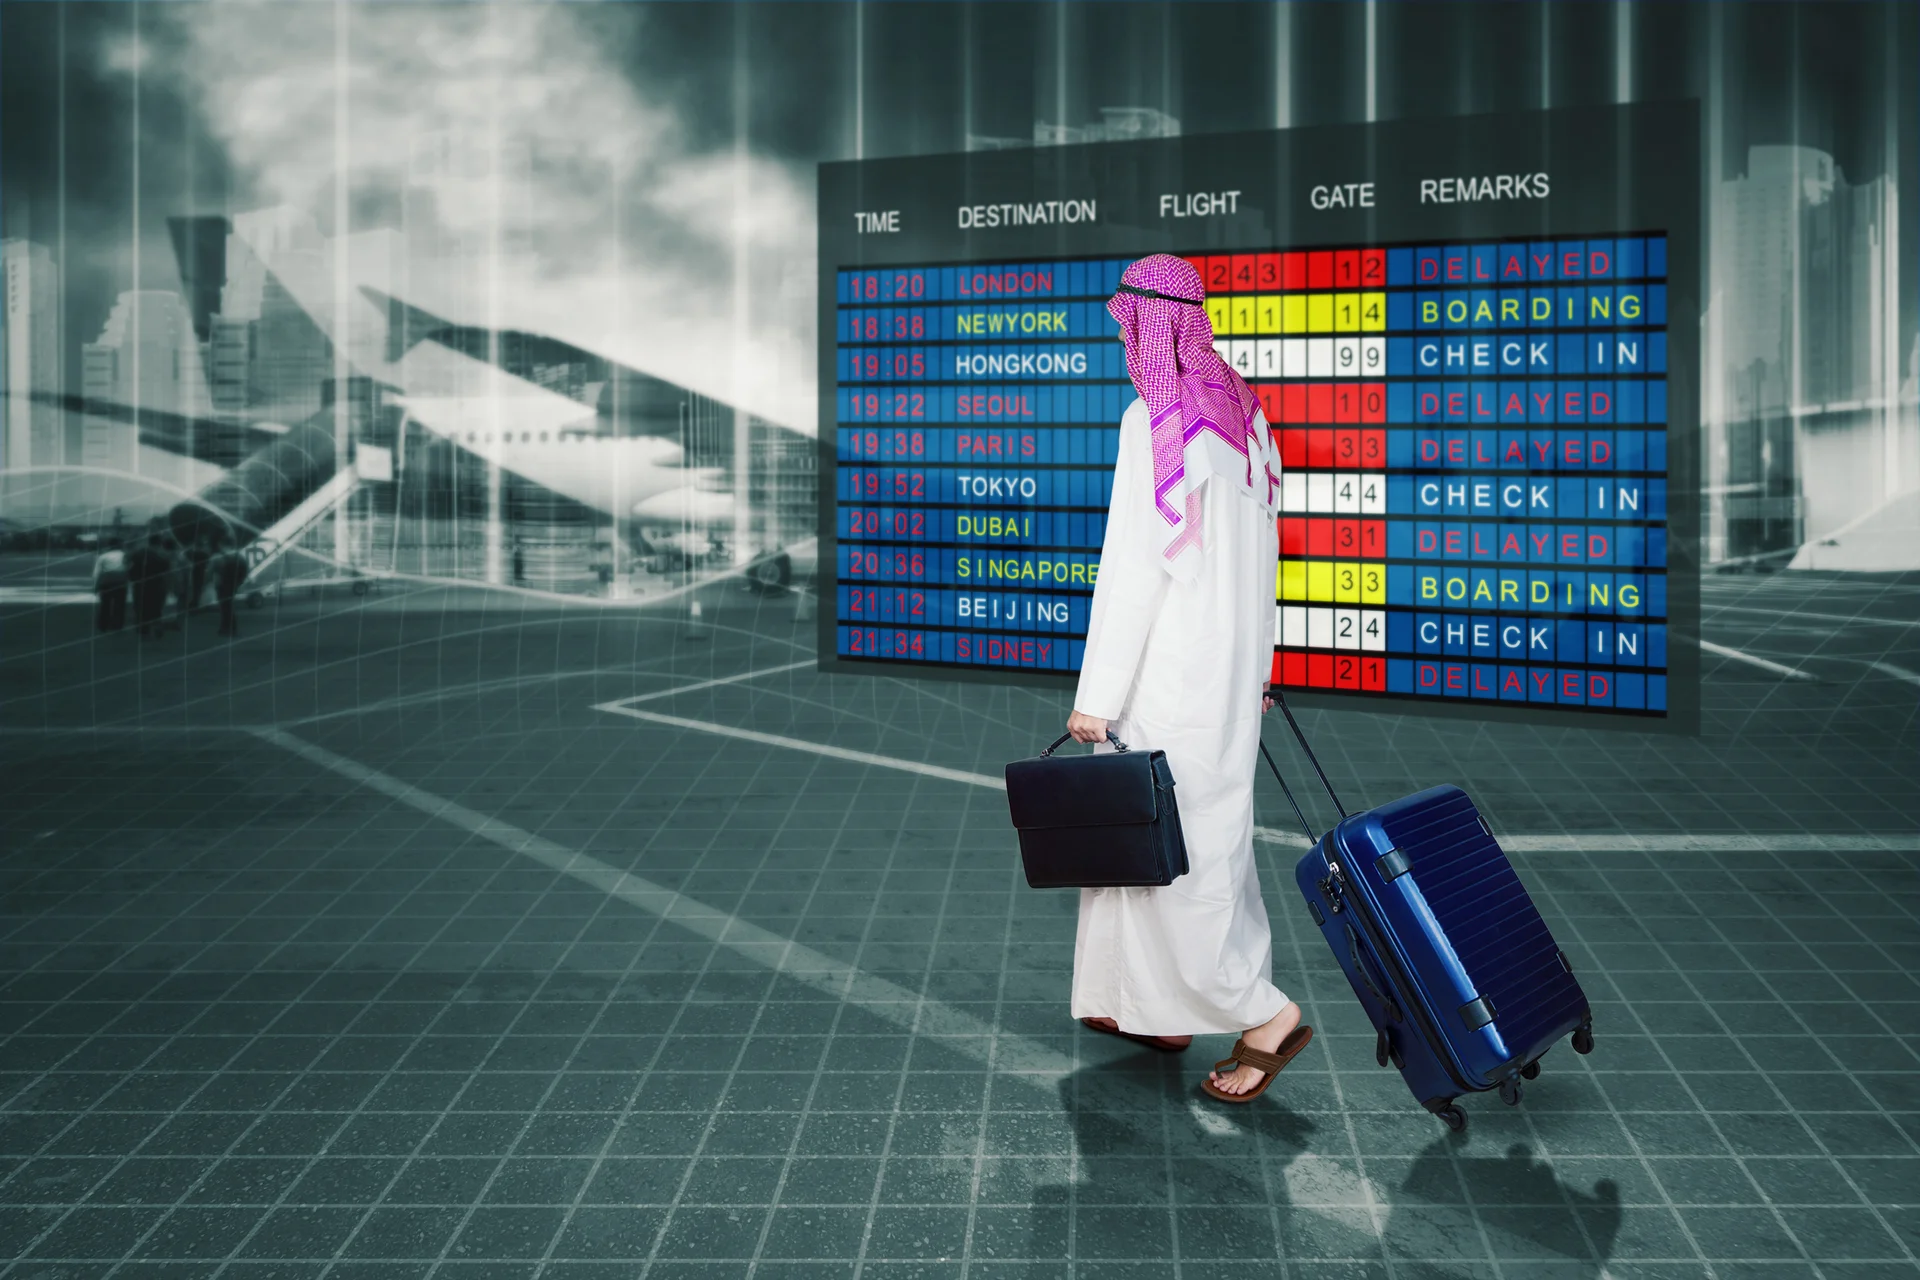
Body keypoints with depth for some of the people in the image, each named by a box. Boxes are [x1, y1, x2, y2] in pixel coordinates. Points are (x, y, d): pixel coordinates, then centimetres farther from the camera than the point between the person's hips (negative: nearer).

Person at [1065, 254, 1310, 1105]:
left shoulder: (1155, 420, -18)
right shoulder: (1242, 413, 8)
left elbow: (1134, 564, -20)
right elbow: (1262, 551, 13)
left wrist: (1095, 696, -16)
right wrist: (1255, 665, 22)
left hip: (1170, 669, -9)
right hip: (1232, 664, 9)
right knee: (1203, 829, 17)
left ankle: (1263, 1013, 2)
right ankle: (1157, 1006, 28)